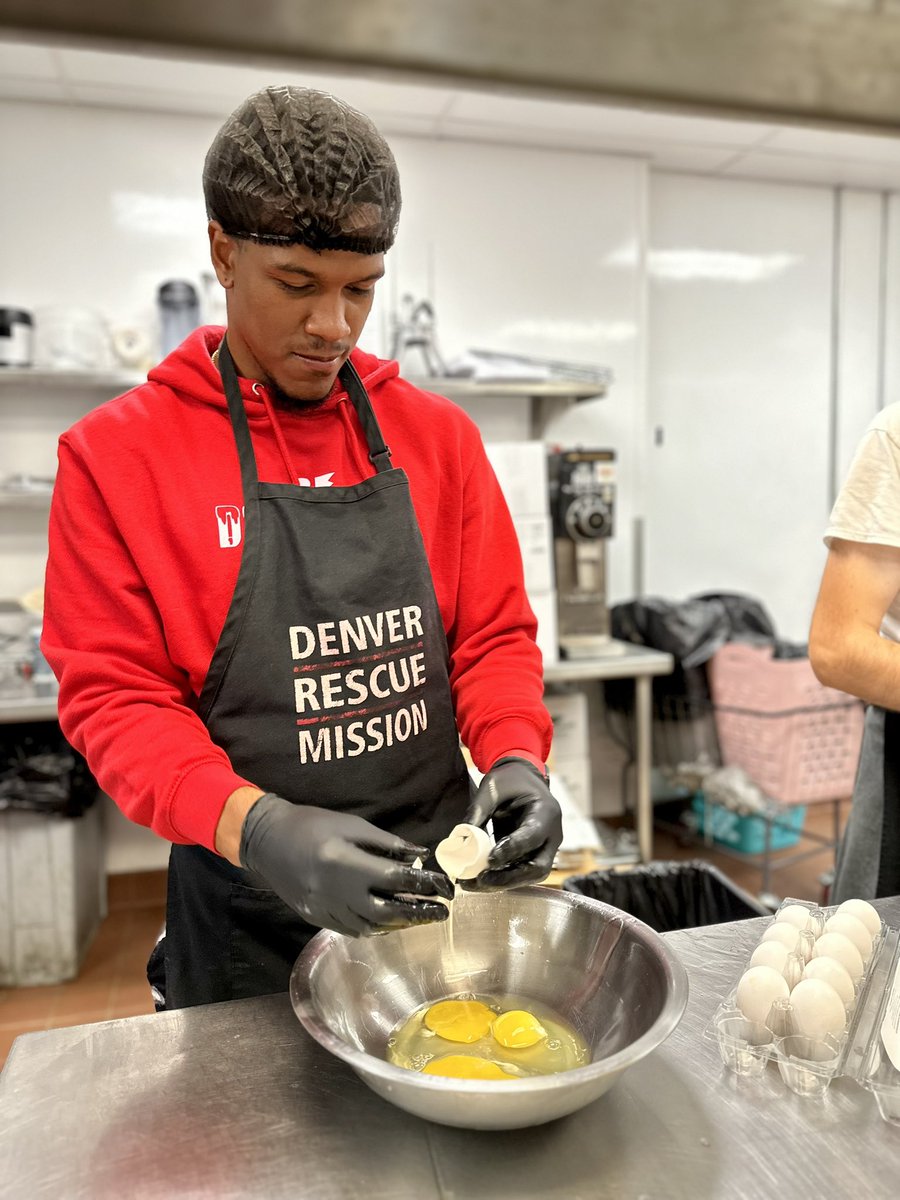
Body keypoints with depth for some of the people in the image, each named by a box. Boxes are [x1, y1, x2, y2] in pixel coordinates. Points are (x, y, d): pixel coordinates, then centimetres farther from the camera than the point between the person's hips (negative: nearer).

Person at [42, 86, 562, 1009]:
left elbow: (494, 636, 3)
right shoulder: (116, 455, -8)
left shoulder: (437, 435, 0)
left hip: (437, 885, 3)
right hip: (245, 917, -2)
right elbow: (114, 695, -10)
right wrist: (258, 827, -25)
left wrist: (515, 757, -16)